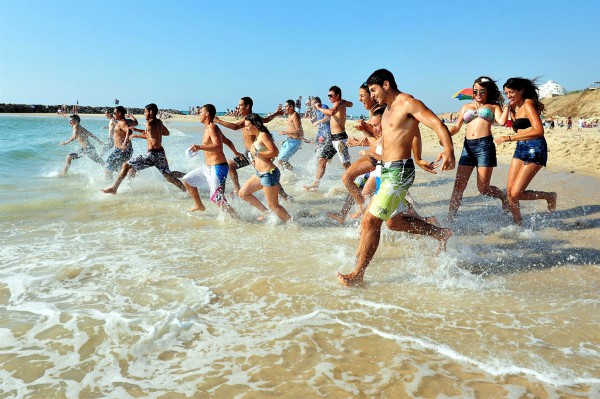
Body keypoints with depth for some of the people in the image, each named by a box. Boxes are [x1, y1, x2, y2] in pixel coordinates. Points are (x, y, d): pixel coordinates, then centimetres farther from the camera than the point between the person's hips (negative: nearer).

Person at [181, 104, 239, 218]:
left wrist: (200, 147, -42)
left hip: (218, 168, -10)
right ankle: (199, 205, 33)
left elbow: (219, 147, -32)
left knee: (218, 199, -15)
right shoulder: (208, 128, 14)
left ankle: (237, 219, -8)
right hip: (208, 167, 11)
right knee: (187, 180, 21)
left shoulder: (212, 128, -16)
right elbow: (227, 141, 26)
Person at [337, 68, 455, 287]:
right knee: (395, 221, 18)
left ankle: (357, 274, -2)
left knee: (370, 220, -11)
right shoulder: (388, 108, 17)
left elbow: (438, 124, -23)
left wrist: (448, 150, -38)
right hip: (386, 170, 10)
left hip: (399, 172, -10)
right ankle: (440, 233, 34)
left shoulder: (407, 103, -12)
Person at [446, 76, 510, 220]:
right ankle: (450, 217, 1)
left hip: (485, 145, -3)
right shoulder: (466, 107, 23)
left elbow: (502, 121, -4)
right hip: (468, 146, 3)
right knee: (458, 186, -4)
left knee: (483, 188, -3)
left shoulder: (494, 106, 15)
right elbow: (457, 127, 15)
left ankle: (504, 197, 27)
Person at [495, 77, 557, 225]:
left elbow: (539, 131, -23)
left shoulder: (528, 104, -11)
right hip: (521, 148, 9)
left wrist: (509, 138, -24)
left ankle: (550, 197, 14)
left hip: (534, 149, -9)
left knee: (516, 193, -11)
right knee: (509, 191, 3)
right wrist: (511, 111, 13)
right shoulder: (518, 107, 16)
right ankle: (518, 223, 18)